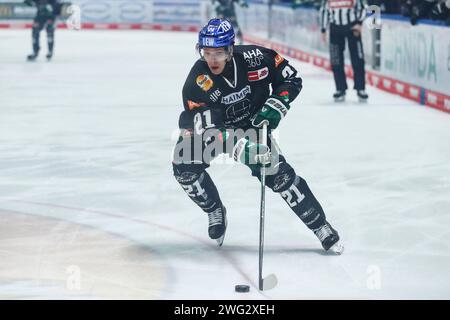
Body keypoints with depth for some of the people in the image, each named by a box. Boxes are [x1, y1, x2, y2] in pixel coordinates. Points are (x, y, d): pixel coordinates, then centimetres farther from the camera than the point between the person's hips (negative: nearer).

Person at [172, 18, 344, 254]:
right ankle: (215, 212, 5)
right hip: (211, 126, 0)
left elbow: (291, 79, -11)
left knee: (277, 172, -14)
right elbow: (208, 131, -36)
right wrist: (239, 148, -50)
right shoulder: (197, 82, -30)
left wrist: (275, 106, -26)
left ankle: (320, 226, -1)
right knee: (184, 167, -21)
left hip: (252, 124, 0)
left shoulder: (253, 58, -26)